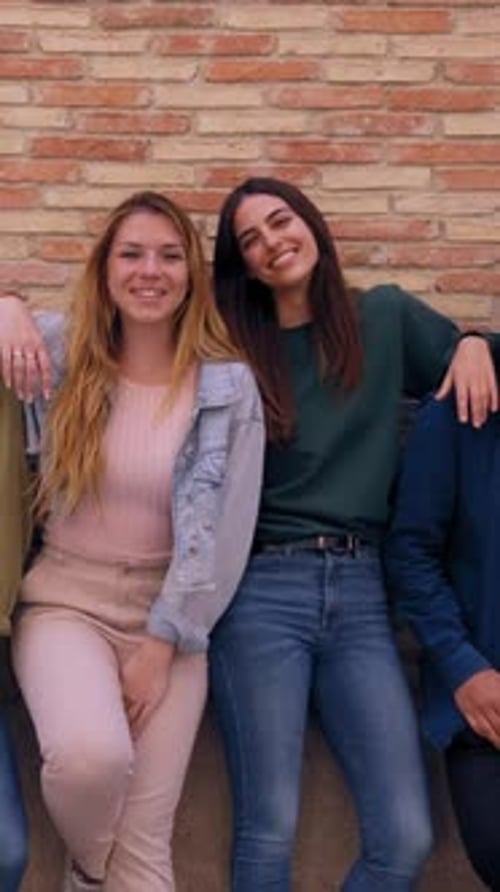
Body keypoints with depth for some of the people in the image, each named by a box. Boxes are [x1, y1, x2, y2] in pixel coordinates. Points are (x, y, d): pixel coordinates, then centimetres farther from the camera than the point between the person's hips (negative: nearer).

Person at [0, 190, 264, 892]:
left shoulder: (229, 385, -3)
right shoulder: (60, 351, 0)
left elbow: (221, 528, -5)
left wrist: (162, 643, -10)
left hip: (170, 608, 0)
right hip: (66, 600, 0)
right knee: (90, 755, -28)